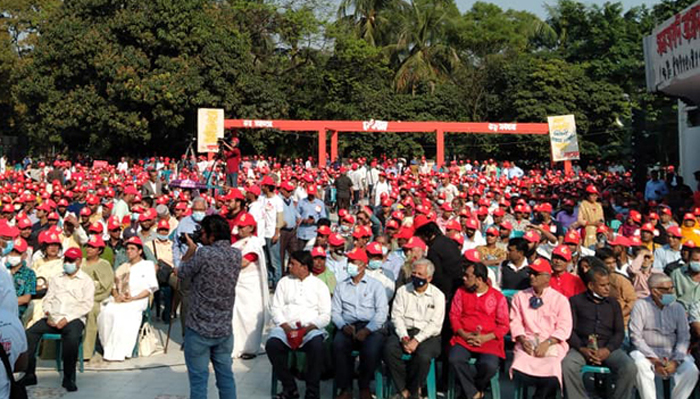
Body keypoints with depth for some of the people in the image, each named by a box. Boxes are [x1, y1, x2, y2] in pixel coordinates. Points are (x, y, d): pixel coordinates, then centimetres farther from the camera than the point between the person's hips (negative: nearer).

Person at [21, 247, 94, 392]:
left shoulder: (86, 281, 9)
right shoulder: (56, 279, 25)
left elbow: (86, 305, -2)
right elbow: (47, 299, 16)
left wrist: (67, 319, -14)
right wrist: (48, 314, -6)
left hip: (73, 319, -4)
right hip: (52, 318, 5)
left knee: (72, 338, -36)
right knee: (29, 334, -22)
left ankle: (68, 378, -22)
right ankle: (29, 375, -14)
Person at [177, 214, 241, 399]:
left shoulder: (204, 254, -18)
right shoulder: (237, 254, 0)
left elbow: (181, 273, -3)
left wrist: (191, 249, 9)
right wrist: (195, 250, 9)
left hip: (199, 328, -5)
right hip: (225, 328, 5)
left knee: (198, 379, 5)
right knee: (225, 375, 13)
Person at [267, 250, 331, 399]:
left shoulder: (319, 285, 9)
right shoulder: (284, 282, 16)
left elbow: (325, 315, 2)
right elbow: (275, 308, 8)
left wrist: (307, 328, -14)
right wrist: (286, 327, -10)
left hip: (311, 328, -2)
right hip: (286, 326, 2)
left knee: (317, 345, -34)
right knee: (272, 345, -28)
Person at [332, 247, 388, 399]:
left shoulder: (375, 285, 10)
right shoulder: (341, 286, 19)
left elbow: (382, 311, -1)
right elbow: (335, 311, 11)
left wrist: (367, 330, -16)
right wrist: (343, 326, -10)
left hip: (371, 327, -2)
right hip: (348, 327, 2)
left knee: (372, 349, -32)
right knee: (338, 344, -31)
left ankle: (364, 386, -5)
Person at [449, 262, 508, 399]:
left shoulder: (498, 297, 4)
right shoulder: (461, 292, 11)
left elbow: (504, 325, 3)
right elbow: (454, 316, 8)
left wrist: (485, 338, -11)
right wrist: (464, 334, -8)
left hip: (488, 340, -1)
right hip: (464, 338, 2)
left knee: (490, 366, -30)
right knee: (455, 359, -30)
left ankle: (468, 388, 1)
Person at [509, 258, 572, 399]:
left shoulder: (560, 299, 4)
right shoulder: (520, 297, 12)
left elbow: (564, 328, -3)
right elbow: (515, 322, 6)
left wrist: (547, 343, -16)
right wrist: (523, 340, -12)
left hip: (552, 344, -1)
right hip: (528, 343, 2)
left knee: (551, 375, -28)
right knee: (519, 372, -27)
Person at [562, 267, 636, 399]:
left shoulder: (613, 303, 20)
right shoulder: (575, 301, 13)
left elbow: (619, 332, 10)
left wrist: (607, 350, -10)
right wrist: (582, 349, -14)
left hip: (608, 347, 2)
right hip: (582, 347, -2)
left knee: (630, 368, -28)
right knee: (567, 366, -33)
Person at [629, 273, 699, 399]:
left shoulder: (677, 308, 9)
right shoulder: (640, 306, -1)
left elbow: (684, 338, 5)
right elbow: (636, 337, -6)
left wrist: (675, 361, -11)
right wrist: (654, 360, -15)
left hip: (672, 354, 3)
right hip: (647, 353, -3)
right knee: (640, 365, -34)